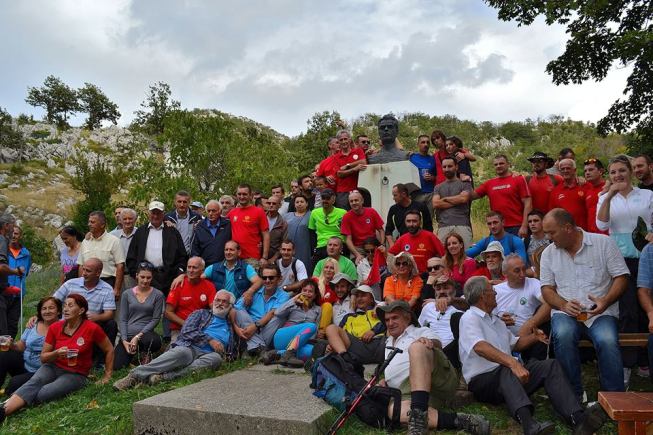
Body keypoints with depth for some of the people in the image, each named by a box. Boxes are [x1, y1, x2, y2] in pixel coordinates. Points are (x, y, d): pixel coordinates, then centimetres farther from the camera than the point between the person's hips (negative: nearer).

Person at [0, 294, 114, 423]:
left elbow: (109, 350, 0)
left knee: (40, 395, -29)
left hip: (76, 375, -3)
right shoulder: (55, 327, -2)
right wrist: (56, 353, -17)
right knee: (34, 382, -31)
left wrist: (107, 375, 2)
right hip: (53, 367, 3)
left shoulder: (92, 328, -13)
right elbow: (43, 357, 5)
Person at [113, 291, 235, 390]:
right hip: (188, 347, -1)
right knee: (180, 352, -38)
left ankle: (165, 376, -43)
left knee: (216, 358, -36)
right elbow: (187, 331, 5)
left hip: (206, 355, 1)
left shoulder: (229, 326, 30)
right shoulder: (201, 314, 21)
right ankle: (134, 375, -45)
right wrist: (210, 340, -4)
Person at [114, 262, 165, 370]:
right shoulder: (127, 294, 8)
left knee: (154, 341, -39)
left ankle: (146, 354, -3)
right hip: (127, 335, 2)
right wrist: (124, 341, -7)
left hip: (146, 334, -2)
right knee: (116, 366, -19)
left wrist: (138, 336, -12)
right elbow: (122, 320, 6)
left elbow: (155, 319, -2)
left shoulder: (158, 295, 2)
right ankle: (133, 353, 14)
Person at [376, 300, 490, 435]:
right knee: (394, 410, -34)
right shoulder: (388, 344, 36)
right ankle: (456, 420, -36)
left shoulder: (422, 332, 23)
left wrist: (429, 341, -22)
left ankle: (419, 413, -45)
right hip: (408, 393, 3)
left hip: (438, 378, -3)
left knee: (417, 347, -34)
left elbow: (437, 343, 1)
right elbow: (388, 374, 34)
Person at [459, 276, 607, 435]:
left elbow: (515, 344, 33)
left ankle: (578, 418, -33)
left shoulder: (496, 321, 27)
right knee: (506, 371, -39)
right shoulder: (469, 318, -5)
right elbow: (480, 347, -23)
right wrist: (512, 363, -35)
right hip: (482, 379, -8)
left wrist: (533, 337, 13)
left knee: (551, 365, -11)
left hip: (509, 374, 8)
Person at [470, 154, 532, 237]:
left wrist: (524, 226, -11)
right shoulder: (489, 183, 12)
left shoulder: (518, 179, 2)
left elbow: (527, 203, -3)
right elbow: (472, 196, 12)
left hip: (516, 228, -3)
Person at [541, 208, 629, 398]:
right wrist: (563, 304, -11)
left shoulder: (603, 243, 3)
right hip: (565, 312, 2)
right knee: (563, 335, -31)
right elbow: (547, 289, 10)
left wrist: (606, 301, -16)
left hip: (601, 312, -1)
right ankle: (573, 395, -16)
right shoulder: (549, 253, 10)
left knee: (607, 341, -31)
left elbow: (621, 277, 1)